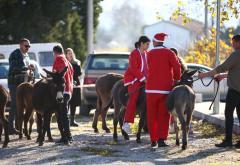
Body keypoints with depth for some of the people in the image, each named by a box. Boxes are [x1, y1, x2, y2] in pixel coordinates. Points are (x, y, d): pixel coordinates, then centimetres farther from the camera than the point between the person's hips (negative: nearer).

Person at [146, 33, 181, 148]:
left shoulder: (149, 54, 7)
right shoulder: (169, 53, -2)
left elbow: (151, 69, 14)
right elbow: (177, 67, -11)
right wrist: (177, 78, 5)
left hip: (151, 89, 2)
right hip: (165, 88, -2)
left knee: (152, 115, 9)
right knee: (163, 115, 3)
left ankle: (153, 140, 9)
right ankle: (161, 139, -7)